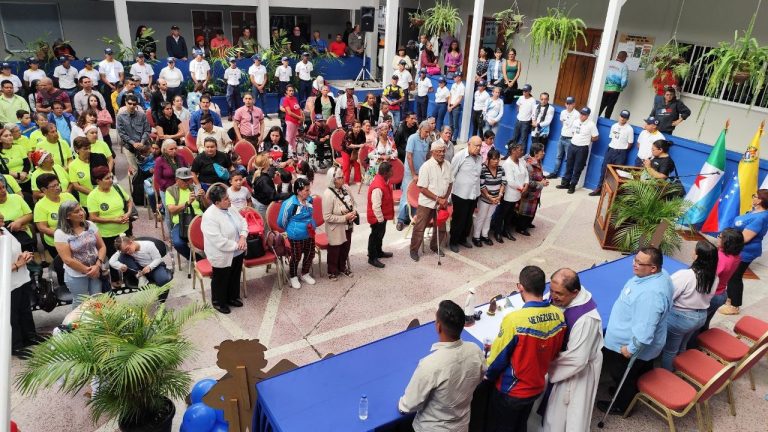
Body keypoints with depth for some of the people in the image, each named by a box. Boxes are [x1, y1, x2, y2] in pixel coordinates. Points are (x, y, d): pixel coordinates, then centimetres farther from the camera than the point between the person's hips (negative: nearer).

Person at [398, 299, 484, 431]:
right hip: (462, 424, 4)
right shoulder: (475, 351, -20)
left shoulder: (430, 365, -36)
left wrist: (401, 405, -1)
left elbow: (408, 406, -23)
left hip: (432, 428, -4)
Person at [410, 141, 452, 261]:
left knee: (441, 228, 15)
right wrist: (438, 199, -19)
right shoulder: (426, 166, -18)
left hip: (441, 203, 5)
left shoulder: (448, 164, -1)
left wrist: (445, 198, -4)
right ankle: (414, 250, 20)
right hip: (426, 203, -5)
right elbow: (422, 189, -18)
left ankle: (434, 246, 37)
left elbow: (450, 183, 9)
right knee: (419, 228, 3)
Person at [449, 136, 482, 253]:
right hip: (460, 194, -6)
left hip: (473, 194, 6)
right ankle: (453, 242, 23)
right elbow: (451, 175, -11)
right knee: (458, 220, 6)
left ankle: (463, 239, 38)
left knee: (468, 219, 18)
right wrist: (450, 193, -9)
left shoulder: (480, 158, 3)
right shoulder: (460, 156, -15)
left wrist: (478, 190, 14)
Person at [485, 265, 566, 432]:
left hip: (511, 391, -5)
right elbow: (555, 352, 3)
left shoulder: (514, 319, -32)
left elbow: (499, 357, -19)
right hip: (537, 387, 5)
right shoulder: (558, 315, -14)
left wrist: (488, 375, 1)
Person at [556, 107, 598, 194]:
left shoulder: (591, 124, -14)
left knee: (577, 169, 4)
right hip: (572, 146, 6)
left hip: (582, 149, -6)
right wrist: (574, 140, 8)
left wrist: (585, 140, 3)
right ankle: (565, 183, 23)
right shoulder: (576, 122, 4)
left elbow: (595, 137, -6)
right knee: (569, 166, 13)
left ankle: (572, 186, 13)